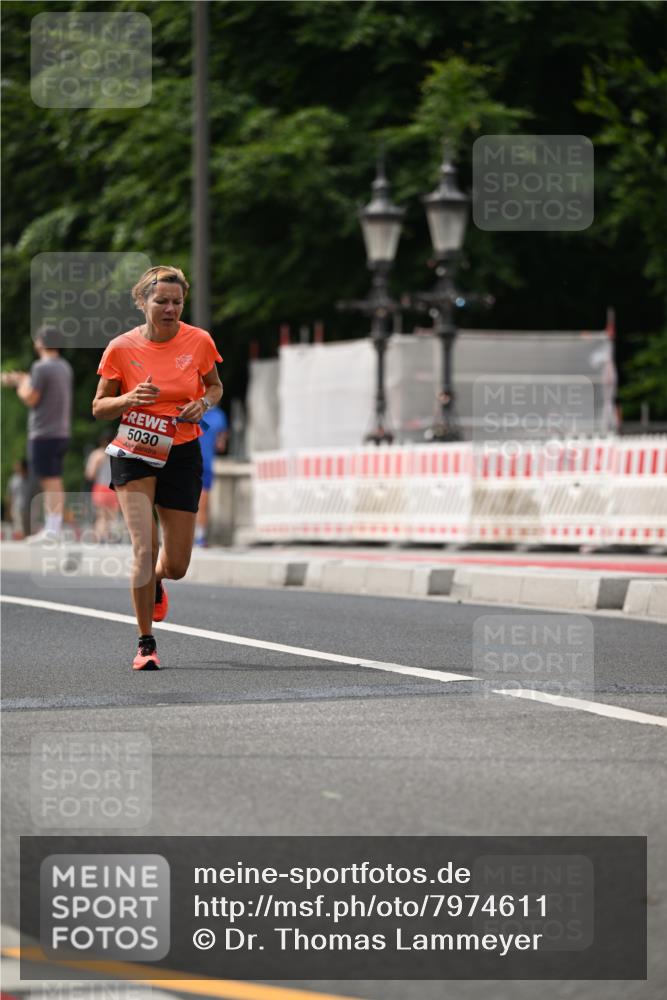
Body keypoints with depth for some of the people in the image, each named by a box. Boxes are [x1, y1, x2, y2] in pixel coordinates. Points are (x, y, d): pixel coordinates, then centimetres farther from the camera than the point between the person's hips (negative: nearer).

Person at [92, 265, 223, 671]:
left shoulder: (199, 341, -4)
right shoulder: (121, 348, -8)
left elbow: (215, 385, 14)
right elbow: (99, 407, 1)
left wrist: (204, 403, -9)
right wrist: (129, 399, -20)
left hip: (182, 454, 2)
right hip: (134, 454, -2)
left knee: (176, 565, 5)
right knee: (144, 547, -18)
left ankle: (155, 581, 45)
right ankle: (146, 643, -5)